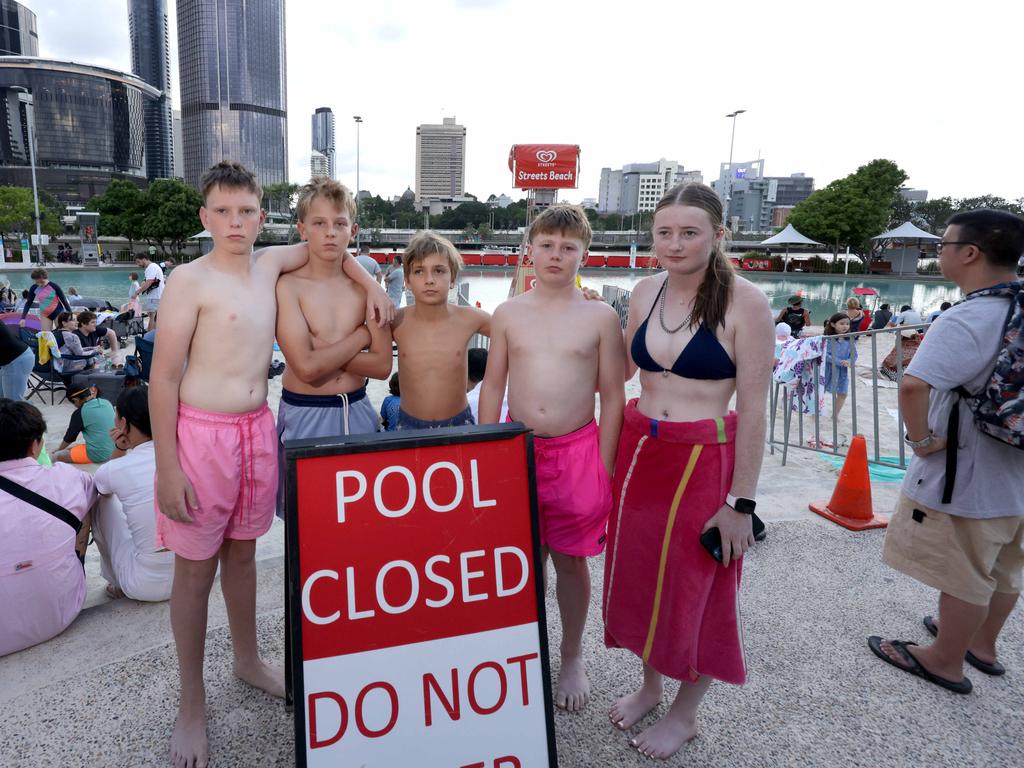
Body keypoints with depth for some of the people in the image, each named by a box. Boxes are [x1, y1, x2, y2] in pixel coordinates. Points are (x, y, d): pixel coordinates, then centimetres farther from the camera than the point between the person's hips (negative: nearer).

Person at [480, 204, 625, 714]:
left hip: (578, 450, -1)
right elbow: (493, 386, 6)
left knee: (570, 560, 11)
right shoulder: (509, 314, 2)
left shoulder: (600, 317, -3)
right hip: (518, 448, 2)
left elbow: (612, 396, -1)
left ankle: (573, 659, 32)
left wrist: (605, 465, -4)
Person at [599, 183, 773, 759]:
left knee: (697, 588, 11)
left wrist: (741, 502, -13)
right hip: (640, 448, 5)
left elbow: (754, 409, -13)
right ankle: (651, 684, 43)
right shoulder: (646, 292, 3)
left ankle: (686, 713, 36)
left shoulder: (744, 302, -14)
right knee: (638, 574, 17)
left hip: (706, 461, -5)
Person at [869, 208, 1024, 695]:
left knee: (963, 575, 9)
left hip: (966, 476, -8)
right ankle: (982, 644, 45)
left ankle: (946, 662, 28)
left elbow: (913, 385, -42)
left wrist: (921, 439, -25)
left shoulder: (965, 320, -27)